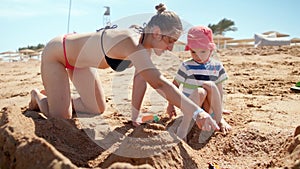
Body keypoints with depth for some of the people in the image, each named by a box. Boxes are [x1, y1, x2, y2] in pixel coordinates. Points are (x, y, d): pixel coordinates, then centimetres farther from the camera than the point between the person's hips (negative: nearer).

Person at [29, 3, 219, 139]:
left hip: (79, 60, 8)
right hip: (57, 53, -8)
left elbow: (141, 81, -9)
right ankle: (39, 96, 26)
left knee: (97, 109, 12)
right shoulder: (131, 44, -41)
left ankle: (53, 95, 33)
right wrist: (196, 111, -53)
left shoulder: (146, 46, -14)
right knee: (60, 117, -6)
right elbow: (159, 82, -51)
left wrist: (135, 117, -10)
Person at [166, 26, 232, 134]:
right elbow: (175, 85, 0)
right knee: (200, 91, -33)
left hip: (209, 107, 3)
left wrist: (219, 109, 2)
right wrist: (171, 105, -2)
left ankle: (218, 119, -17)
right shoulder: (186, 66, -7)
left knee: (211, 86, -28)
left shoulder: (217, 67, -1)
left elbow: (219, 89, 4)